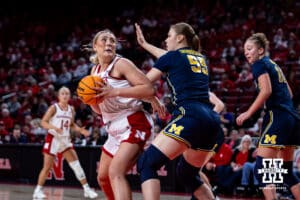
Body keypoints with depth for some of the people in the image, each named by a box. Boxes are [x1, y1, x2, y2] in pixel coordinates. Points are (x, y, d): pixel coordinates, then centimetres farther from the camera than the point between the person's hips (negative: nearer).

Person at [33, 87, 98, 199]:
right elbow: (43, 122, -13)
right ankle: (38, 190, 10)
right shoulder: (54, 108, -9)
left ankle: (86, 189, 3)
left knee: (76, 164, -1)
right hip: (53, 139, -5)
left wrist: (81, 130, 1)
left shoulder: (71, 110, 7)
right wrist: (54, 127, -30)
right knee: (47, 167, -2)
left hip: (65, 140, 5)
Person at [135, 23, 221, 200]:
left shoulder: (173, 56, 8)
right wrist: (145, 44, 54)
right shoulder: (201, 58, 25)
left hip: (191, 117, -8)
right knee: (187, 174, 24)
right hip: (212, 121, 8)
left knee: (146, 164, -8)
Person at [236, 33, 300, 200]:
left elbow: (266, 90, -16)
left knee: (261, 169, -9)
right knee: (287, 171, 14)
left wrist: (248, 113, -12)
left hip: (277, 117, -9)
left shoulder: (260, 64, -2)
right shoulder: (273, 64, 22)